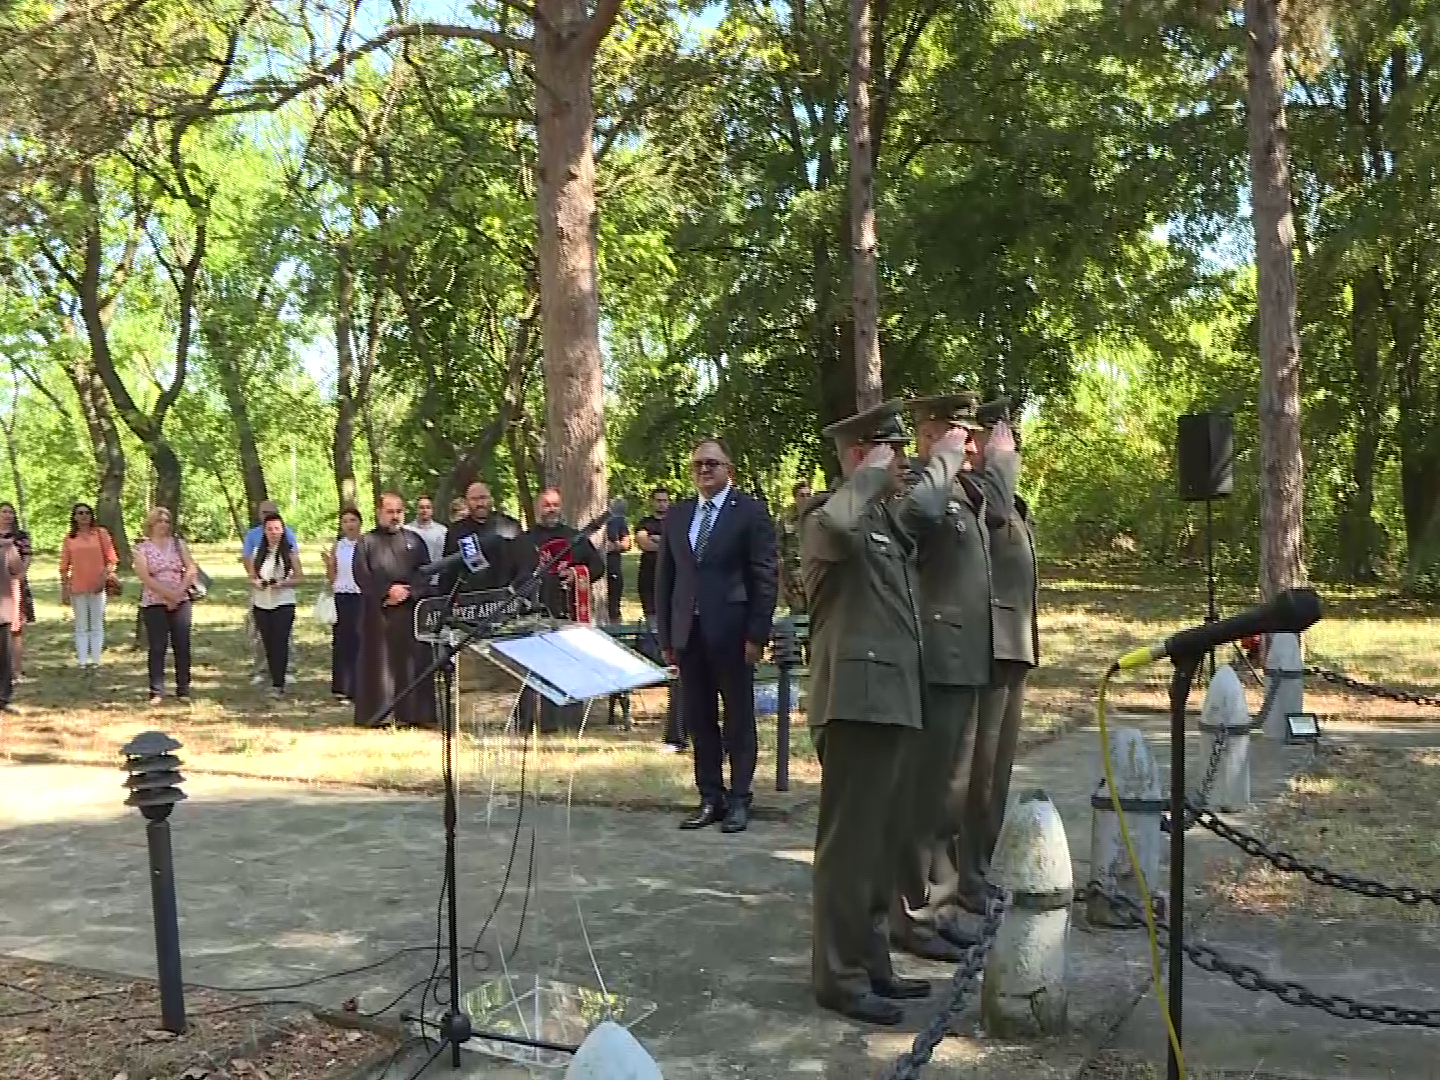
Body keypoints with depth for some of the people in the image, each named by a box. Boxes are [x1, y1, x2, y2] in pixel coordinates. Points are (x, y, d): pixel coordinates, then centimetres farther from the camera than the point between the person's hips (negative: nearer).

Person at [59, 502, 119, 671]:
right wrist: (64, 589, 3)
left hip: (97, 586, -1)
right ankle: (82, 660, 7)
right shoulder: (69, 538, 6)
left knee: (97, 625, 4)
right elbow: (64, 565, 7)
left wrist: (105, 576, -13)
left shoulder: (101, 533, 2)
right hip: (77, 587, 1)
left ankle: (95, 659, 8)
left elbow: (111, 558, 0)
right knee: (81, 626, 5)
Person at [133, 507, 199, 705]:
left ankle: (183, 690, 9)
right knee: (157, 648, -1)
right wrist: (167, 593, -15)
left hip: (180, 603, 2)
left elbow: (192, 569, 1)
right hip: (153, 604, -2)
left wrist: (180, 592, -11)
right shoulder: (142, 547, -1)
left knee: (182, 647, 2)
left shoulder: (178, 543, 7)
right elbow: (144, 576, -11)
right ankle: (156, 692, 3)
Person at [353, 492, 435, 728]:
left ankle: (414, 713, 3)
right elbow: (362, 576, -4)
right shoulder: (366, 542, 7)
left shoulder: (414, 540, 14)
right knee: (379, 662, -1)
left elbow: (425, 572, 5)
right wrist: (387, 591, -15)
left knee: (413, 661, 0)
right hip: (377, 612, -2)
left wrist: (408, 592, -11)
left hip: (410, 609, 2)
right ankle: (375, 713, 3)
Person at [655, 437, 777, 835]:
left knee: (739, 719, 5)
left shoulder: (750, 512, -3)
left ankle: (739, 800, 13)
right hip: (688, 634, 5)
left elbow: (765, 578, -6)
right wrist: (665, 635, 8)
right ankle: (710, 798, 17)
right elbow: (665, 577, 12)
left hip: (731, 633, -5)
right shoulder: (678, 514, 12)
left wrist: (756, 635, -11)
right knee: (698, 720, 8)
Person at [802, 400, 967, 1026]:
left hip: (895, 698, 9)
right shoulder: (827, 519, -10)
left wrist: (946, 460, 32)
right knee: (848, 843, -3)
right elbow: (836, 525, -33)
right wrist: (873, 473, -19)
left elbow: (921, 507, 38)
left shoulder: (889, 516, 17)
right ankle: (840, 977, 4)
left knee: (882, 841, 14)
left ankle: (871, 963, 24)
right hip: (857, 701, -9)